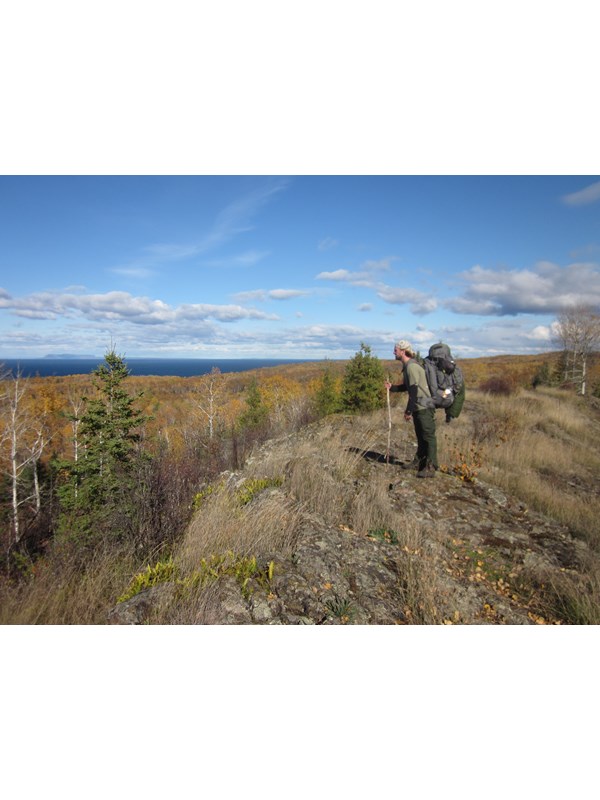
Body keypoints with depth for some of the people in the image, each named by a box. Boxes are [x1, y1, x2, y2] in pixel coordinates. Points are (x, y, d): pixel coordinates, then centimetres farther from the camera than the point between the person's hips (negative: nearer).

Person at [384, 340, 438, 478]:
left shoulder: (412, 367, -18)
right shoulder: (407, 366, 13)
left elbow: (414, 390, -22)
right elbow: (407, 387, 22)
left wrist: (408, 411, -19)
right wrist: (392, 387, 6)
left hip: (424, 407, -10)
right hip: (418, 407, 10)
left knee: (428, 436, -7)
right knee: (420, 436, 18)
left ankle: (430, 468, -3)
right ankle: (419, 462, 29)